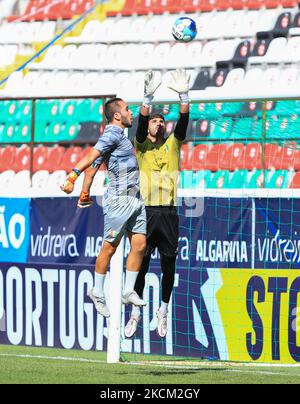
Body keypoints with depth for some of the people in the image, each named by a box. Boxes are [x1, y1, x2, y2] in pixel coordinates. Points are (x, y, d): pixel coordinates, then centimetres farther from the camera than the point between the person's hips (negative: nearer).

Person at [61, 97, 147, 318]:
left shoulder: (119, 136, 18)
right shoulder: (112, 134, -11)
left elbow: (94, 165, 20)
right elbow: (91, 158, -24)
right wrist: (72, 177, -35)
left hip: (135, 199, 9)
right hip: (119, 200, -9)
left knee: (139, 245, 3)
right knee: (110, 248, -2)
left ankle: (128, 291, 11)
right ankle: (98, 293, 10)